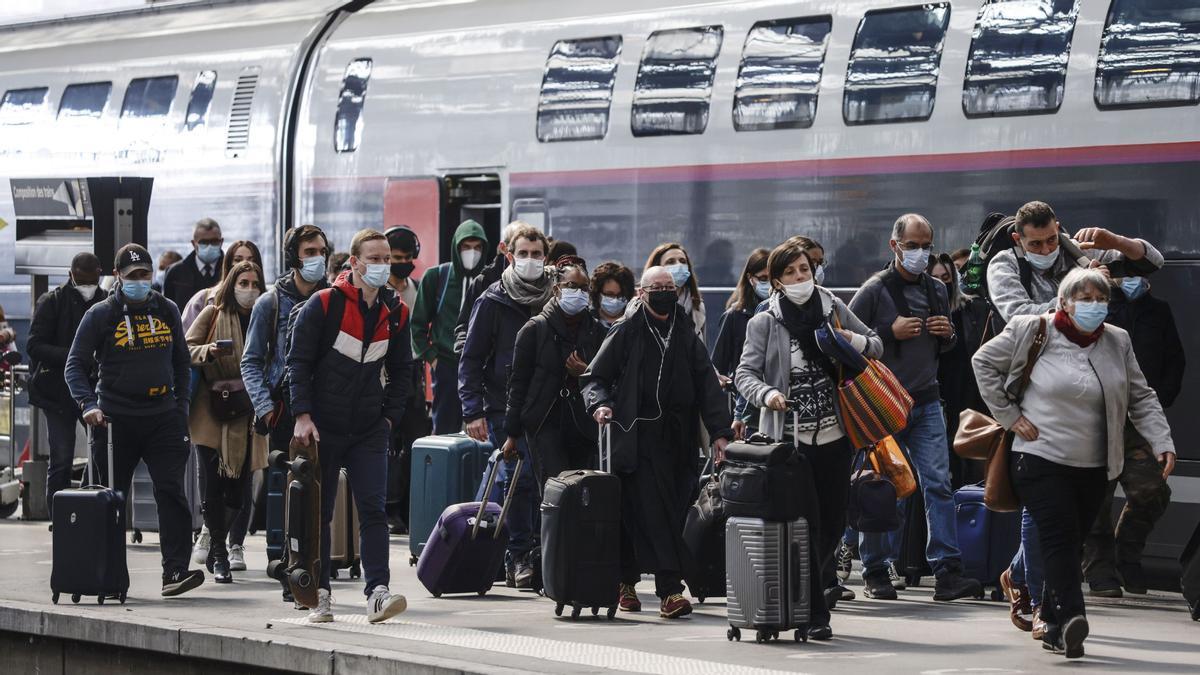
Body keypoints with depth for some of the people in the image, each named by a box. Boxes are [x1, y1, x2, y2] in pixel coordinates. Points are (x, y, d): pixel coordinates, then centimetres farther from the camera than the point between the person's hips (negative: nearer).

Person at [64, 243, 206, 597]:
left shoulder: (167, 311, 11)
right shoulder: (100, 315, 1)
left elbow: (181, 361, 21)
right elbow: (76, 364, 1)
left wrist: (182, 404, 11)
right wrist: (88, 404, -13)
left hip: (163, 418, 2)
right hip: (116, 419, -2)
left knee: (171, 491, -12)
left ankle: (175, 571, -16)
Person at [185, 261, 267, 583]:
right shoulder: (213, 314, 4)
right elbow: (186, 350, 2)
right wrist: (209, 351, -17)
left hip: (247, 412, 3)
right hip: (212, 411, -3)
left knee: (238, 487, 2)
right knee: (214, 486, -8)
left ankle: (216, 550, 20)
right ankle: (219, 555, 0)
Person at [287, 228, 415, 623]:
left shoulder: (395, 313, 5)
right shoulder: (324, 305, -8)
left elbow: (402, 369, 16)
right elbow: (298, 362, -6)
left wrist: (390, 416, 6)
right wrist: (302, 415, -12)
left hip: (370, 431, 3)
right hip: (323, 428, -3)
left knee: (374, 509, -9)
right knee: (319, 513, 5)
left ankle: (378, 592, -14)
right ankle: (320, 593, 14)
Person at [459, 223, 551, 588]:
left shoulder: (556, 300, 10)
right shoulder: (493, 302, 0)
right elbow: (471, 359, -1)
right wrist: (472, 410, -9)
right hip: (506, 409, -3)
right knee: (519, 478, -7)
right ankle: (520, 556, 1)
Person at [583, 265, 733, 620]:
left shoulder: (686, 335, 14)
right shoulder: (626, 332, 4)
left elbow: (707, 385, 11)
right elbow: (595, 376, 9)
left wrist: (719, 431, 2)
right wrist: (600, 403, -12)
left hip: (678, 441, 4)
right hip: (637, 438, -4)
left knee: (674, 510, 2)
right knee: (652, 513, -11)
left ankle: (626, 582, 14)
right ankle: (669, 589, -14)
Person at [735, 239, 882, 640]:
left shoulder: (833, 308, 8)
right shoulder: (764, 324, 0)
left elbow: (877, 345, 18)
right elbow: (745, 373, -4)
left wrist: (856, 342, -5)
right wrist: (766, 393, -25)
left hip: (833, 435, 3)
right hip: (790, 438, -3)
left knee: (833, 520, 9)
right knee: (806, 523, -5)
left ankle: (820, 579, 39)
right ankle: (816, 614, 1)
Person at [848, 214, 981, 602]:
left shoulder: (937, 291, 14)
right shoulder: (875, 290, -4)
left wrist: (948, 335, 3)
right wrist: (891, 332, -16)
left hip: (927, 403, 4)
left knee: (938, 483, -5)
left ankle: (947, 571, -8)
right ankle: (876, 572, 10)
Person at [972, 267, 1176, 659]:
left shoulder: (1117, 343, 6)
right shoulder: (1034, 333, -6)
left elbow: (1141, 399, 12)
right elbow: (984, 362, 3)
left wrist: (1162, 443, -2)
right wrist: (1009, 416, -1)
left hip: (1093, 466, 4)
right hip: (1042, 459, -4)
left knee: (1070, 544, 9)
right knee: (1059, 538, -16)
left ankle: (1054, 624, 18)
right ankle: (1071, 619, -26)